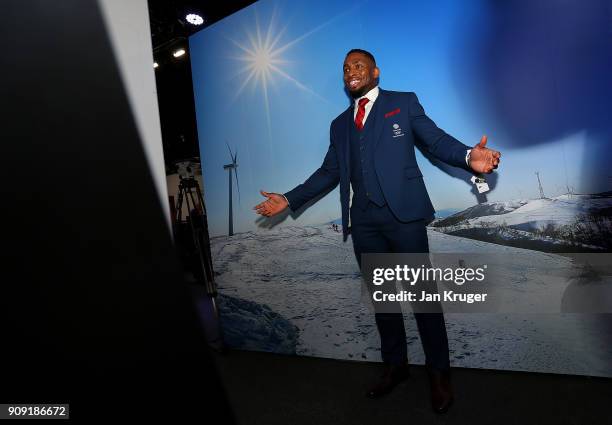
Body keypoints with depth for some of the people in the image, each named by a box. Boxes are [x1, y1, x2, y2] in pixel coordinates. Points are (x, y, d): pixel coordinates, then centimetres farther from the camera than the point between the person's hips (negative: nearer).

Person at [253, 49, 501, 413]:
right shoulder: (339, 124, 21)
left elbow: (437, 140, 1)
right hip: (363, 219, 4)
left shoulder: (404, 102, 11)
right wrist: (289, 199, 14)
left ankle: (439, 373, 19)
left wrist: (468, 156, -21)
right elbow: (329, 172, 19)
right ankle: (395, 366, 28)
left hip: (403, 212, -4)